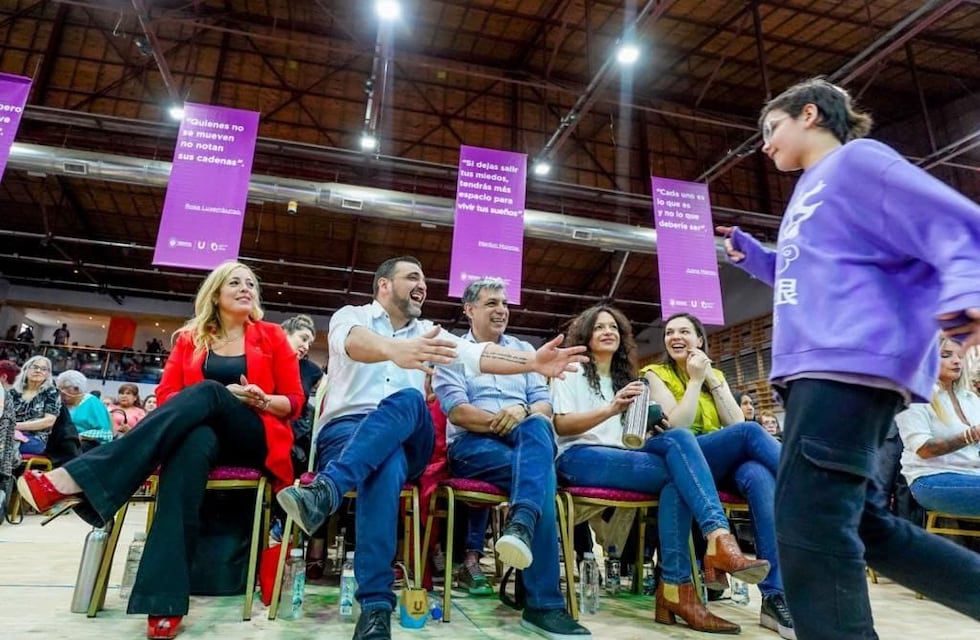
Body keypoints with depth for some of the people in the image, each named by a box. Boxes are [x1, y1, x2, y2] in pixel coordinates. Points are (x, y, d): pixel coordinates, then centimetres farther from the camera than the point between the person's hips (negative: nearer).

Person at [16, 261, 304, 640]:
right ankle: (166, 601, -45)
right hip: (201, 431, 1)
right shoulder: (190, 338, 15)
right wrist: (198, 407, -10)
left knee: (208, 392, -33)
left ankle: (79, 479, -39)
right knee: (193, 444, -38)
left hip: (253, 438, -1)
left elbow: (294, 402, 7)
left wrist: (261, 401, -13)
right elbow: (166, 395, 8)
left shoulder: (271, 336, 10)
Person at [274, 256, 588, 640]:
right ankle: (376, 606, -42)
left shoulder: (428, 333, 21)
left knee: (407, 400, -33)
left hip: (406, 442, 3)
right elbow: (355, 343, -19)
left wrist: (532, 362, -16)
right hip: (345, 431, -2)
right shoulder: (351, 316, 8)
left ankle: (327, 490, -49)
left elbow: (477, 355, 3)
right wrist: (395, 349, -44)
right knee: (386, 464, -38)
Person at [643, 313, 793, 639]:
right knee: (750, 432, -31)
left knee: (760, 476, -33)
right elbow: (676, 426, -10)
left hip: (726, 463, 4)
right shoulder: (656, 374, 6)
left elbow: (734, 422, 3)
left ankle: (775, 596, -36)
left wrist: (712, 379, -2)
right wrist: (695, 380, -6)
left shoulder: (716, 374, 19)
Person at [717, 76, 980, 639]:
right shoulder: (811, 191, 28)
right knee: (860, 522, 12)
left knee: (808, 520, -14)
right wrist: (751, 255, 28)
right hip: (818, 368, 10)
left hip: (855, 363, -10)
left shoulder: (857, 159, 2)